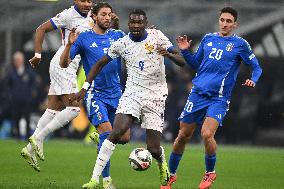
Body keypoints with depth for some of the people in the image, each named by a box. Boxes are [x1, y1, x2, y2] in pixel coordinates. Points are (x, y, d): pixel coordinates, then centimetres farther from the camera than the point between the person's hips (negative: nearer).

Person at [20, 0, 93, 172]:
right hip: (63, 66, -9)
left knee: (54, 110, 8)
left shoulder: (90, 16, 11)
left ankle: (31, 148, 10)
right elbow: (41, 29, -7)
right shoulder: (69, 15, -11)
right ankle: (38, 138, -9)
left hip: (69, 68, 9)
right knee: (74, 109, -13)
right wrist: (38, 55, -10)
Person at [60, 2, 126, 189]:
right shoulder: (84, 38, -2)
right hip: (95, 94, -5)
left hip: (116, 94, 5)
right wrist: (69, 44, -22)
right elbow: (64, 64, -5)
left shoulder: (118, 36, 8)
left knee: (123, 136, -1)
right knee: (107, 132, -19)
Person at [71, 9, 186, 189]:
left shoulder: (157, 37, -5)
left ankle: (163, 165, 37)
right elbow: (99, 64, 10)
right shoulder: (121, 43, 0)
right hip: (132, 93, 1)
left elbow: (182, 61, -6)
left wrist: (169, 54, -28)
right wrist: (85, 88, 2)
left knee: (154, 149, -2)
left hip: (155, 97, -1)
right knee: (116, 133, -22)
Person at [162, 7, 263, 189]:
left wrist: (253, 80, -16)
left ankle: (210, 173, 3)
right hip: (198, 93, 4)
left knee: (207, 134, -22)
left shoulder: (240, 44, -1)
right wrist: (185, 51, 4)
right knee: (183, 135, 6)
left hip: (219, 98, -4)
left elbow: (256, 67, 3)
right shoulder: (208, 39, 11)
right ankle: (171, 174, 24)